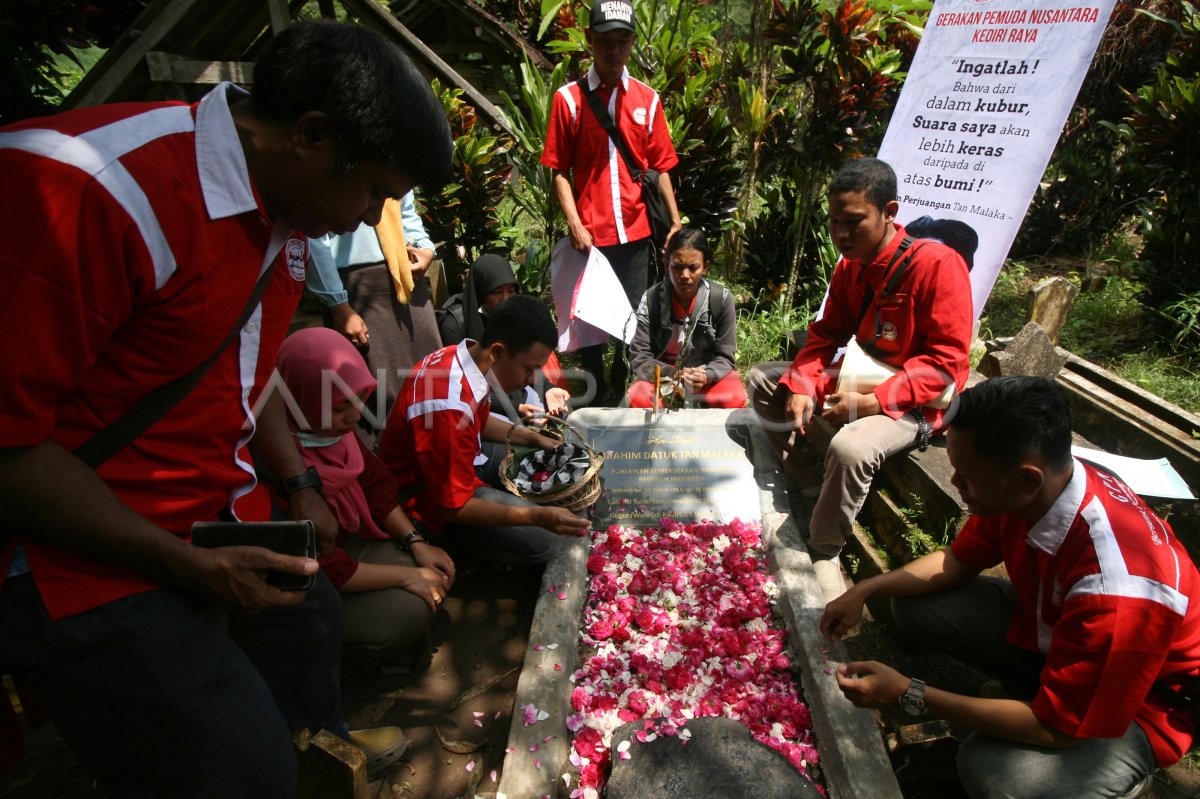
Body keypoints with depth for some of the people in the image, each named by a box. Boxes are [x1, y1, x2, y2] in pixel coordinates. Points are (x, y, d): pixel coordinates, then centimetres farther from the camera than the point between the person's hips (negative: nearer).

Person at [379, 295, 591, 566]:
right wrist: (538, 517, -36)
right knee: (543, 541, -18)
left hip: (457, 462, 9)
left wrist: (532, 437, 0)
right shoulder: (449, 407, -37)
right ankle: (453, 545, 2)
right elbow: (452, 505, -29)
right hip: (431, 499, -9)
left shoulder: (469, 353, -10)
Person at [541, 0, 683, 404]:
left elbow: (661, 167, 11)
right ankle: (594, 402, 22)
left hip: (635, 233, 2)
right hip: (590, 235, -2)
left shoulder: (647, 99, 9)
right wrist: (575, 225, -10)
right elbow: (559, 170, 0)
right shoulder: (568, 98, 1)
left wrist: (675, 221, 3)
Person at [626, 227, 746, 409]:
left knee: (735, 399, -28)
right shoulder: (651, 299, -14)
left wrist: (706, 376, -32)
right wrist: (673, 375, -32)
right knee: (639, 399, -30)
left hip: (707, 373, 1)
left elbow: (725, 356, -10)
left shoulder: (722, 299, -14)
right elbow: (638, 356, -15)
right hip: (663, 375, 0)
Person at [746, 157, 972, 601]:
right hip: (861, 380, 8)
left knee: (849, 447, -37)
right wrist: (802, 385, -13)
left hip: (914, 402, -8)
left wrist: (872, 402, -29)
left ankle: (823, 553, -10)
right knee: (762, 380, 4)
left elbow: (946, 363, -22)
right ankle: (802, 484, 11)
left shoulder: (937, 264, -21)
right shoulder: (850, 265, 2)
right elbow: (827, 332, 5)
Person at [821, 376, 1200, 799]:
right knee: (913, 606, -7)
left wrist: (908, 693, -26)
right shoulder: (1034, 489, -20)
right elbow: (959, 560, -2)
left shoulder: (1115, 590, -39)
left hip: (1141, 703, -5)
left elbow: (1054, 727, -28)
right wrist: (864, 590, -13)